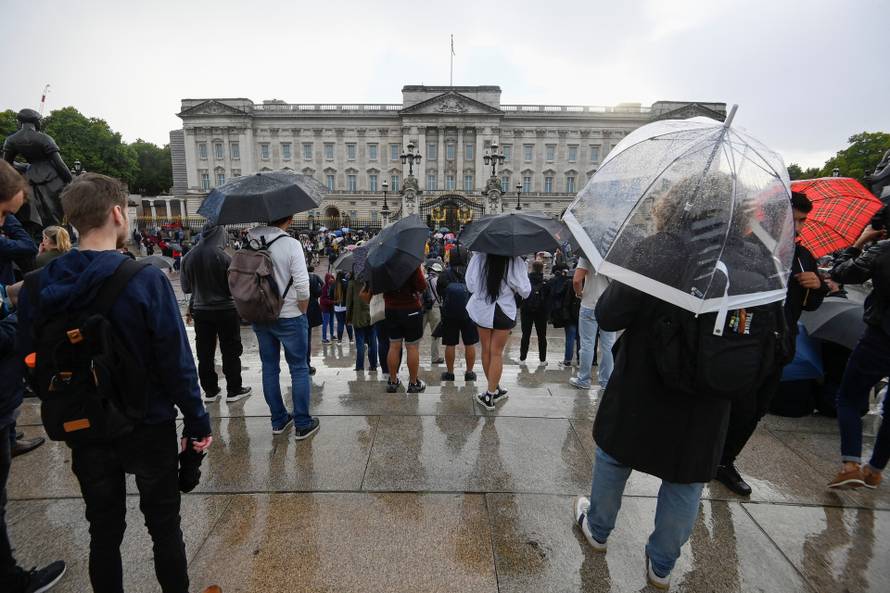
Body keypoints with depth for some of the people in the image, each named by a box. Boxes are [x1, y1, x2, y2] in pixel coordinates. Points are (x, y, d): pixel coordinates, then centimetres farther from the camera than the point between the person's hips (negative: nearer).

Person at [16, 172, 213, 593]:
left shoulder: (37, 286, -7)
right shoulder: (145, 279, -21)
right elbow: (176, 362, -19)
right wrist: (197, 422, -8)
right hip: (149, 427, -3)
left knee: (104, 531, 22)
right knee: (164, 526, 16)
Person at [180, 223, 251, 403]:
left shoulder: (188, 258, -2)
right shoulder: (223, 257, -16)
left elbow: (186, 287, 6)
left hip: (200, 311, 4)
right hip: (225, 310, -4)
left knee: (205, 353, 13)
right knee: (230, 352, 7)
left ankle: (210, 391, 21)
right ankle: (233, 390, 14)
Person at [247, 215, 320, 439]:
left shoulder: (249, 243, 0)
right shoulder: (291, 244, -16)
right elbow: (302, 286, -20)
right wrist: (303, 311, -4)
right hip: (289, 317, -5)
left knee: (269, 368, 16)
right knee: (299, 369, 7)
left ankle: (278, 420, 27)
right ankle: (302, 424, 13)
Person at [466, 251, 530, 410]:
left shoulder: (478, 257, -9)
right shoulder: (515, 262, -16)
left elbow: (470, 285, -4)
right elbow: (524, 291, -12)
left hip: (481, 310, 3)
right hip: (504, 312, -2)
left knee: (486, 350, 16)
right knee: (496, 352, 7)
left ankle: (494, 389, 28)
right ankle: (490, 395, 10)